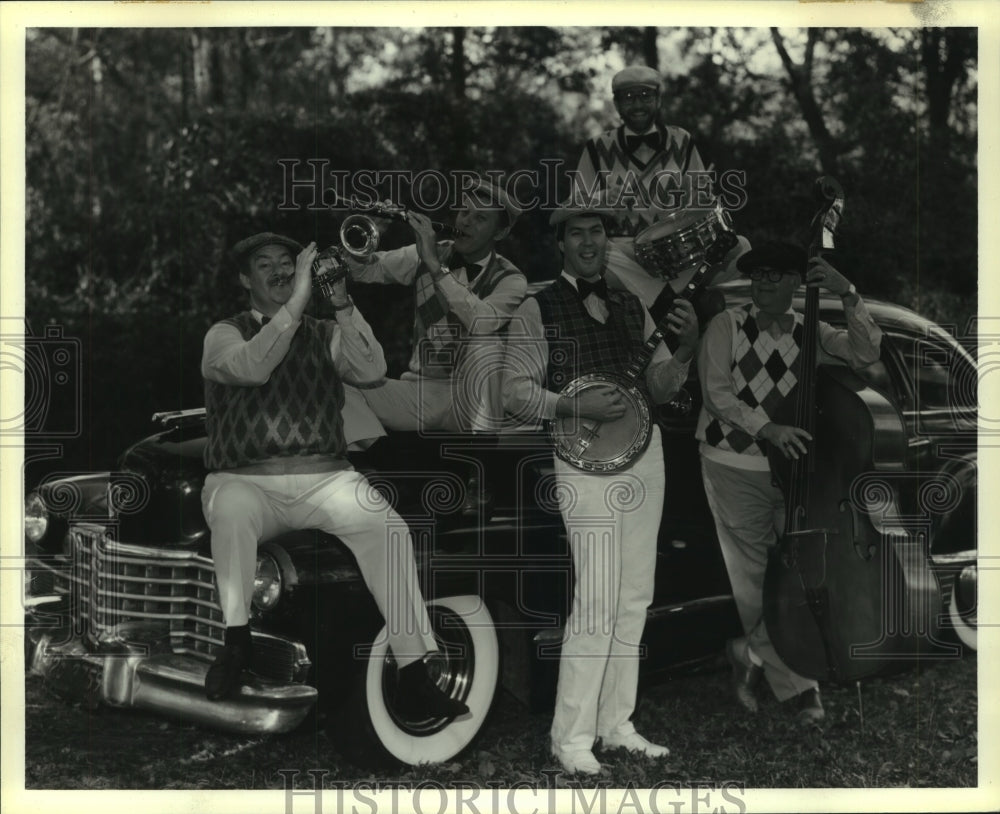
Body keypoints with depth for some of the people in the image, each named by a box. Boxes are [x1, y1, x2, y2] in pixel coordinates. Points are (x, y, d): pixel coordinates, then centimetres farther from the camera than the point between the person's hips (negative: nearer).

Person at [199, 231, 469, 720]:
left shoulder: (326, 335, 17)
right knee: (231, 510, -38)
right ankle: (237, 642, -23)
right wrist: (297, 301, -19)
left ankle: (413, 679, -23)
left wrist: (342, 304, -13)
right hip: (246, 481, -2)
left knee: (390, 529, -25)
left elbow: (371, 370, -3)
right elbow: (251, 367, -15)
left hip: (324, 479, 2)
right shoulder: (225, 334, 9)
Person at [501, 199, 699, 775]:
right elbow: (516, 392, -5)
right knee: (596, 606, -12)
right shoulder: (538, 311, -1)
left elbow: (661, 387, 16)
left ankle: (617, 724, 19)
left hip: (644, 455, 6)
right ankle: (573, 736, -2)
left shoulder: (632, 307, 16)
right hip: (585, 462, -6)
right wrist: (576, 406, -20)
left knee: (634, 602, 9)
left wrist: (687, 349, -3)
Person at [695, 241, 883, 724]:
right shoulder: (727, 327, -3)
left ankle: (750, 653, 17)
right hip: (735, 469, -3)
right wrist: (767, 429, -24)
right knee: (756, 577, 1)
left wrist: (848, 296, -16)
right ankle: (796, 687, 15)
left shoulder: (810, 334, 6)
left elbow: (867, 352, -6)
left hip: (794, 468, 3)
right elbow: (717, 393, -12)